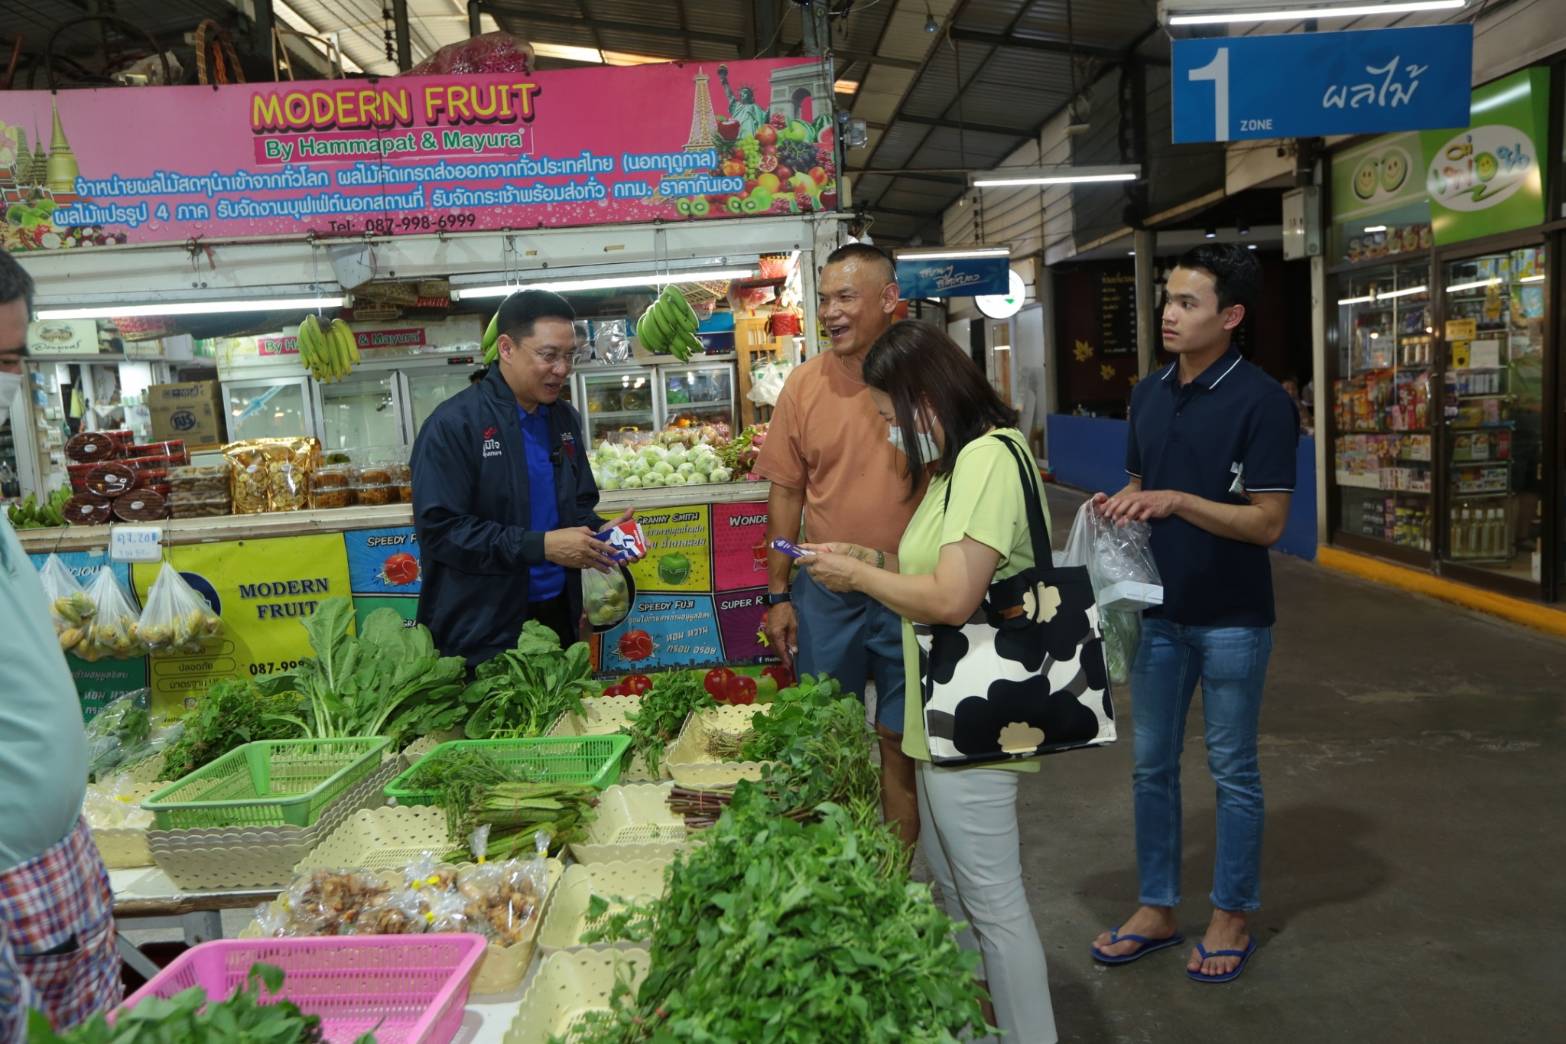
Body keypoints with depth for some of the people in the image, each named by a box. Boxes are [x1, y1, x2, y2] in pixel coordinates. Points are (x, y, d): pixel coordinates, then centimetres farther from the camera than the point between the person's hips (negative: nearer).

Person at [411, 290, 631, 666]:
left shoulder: (565, 419, 7)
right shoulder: (453, 424, -14)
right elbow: (439, 528, -20)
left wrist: (597, 532, -6)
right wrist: (540, 546, -24)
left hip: (557, 613, 7)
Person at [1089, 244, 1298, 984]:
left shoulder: (1260, 401, -13)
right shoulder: (1150, 393, 6)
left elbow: (1267, 521, -16)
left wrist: (1178, 501, -27)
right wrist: (1118, 504, -7)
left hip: (1232, 618, -5)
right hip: (1158, 610, 6)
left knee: (1232, 770, 10)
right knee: (1152, 765, 13)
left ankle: (1231, 917, 27)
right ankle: (1157, 909, 29)